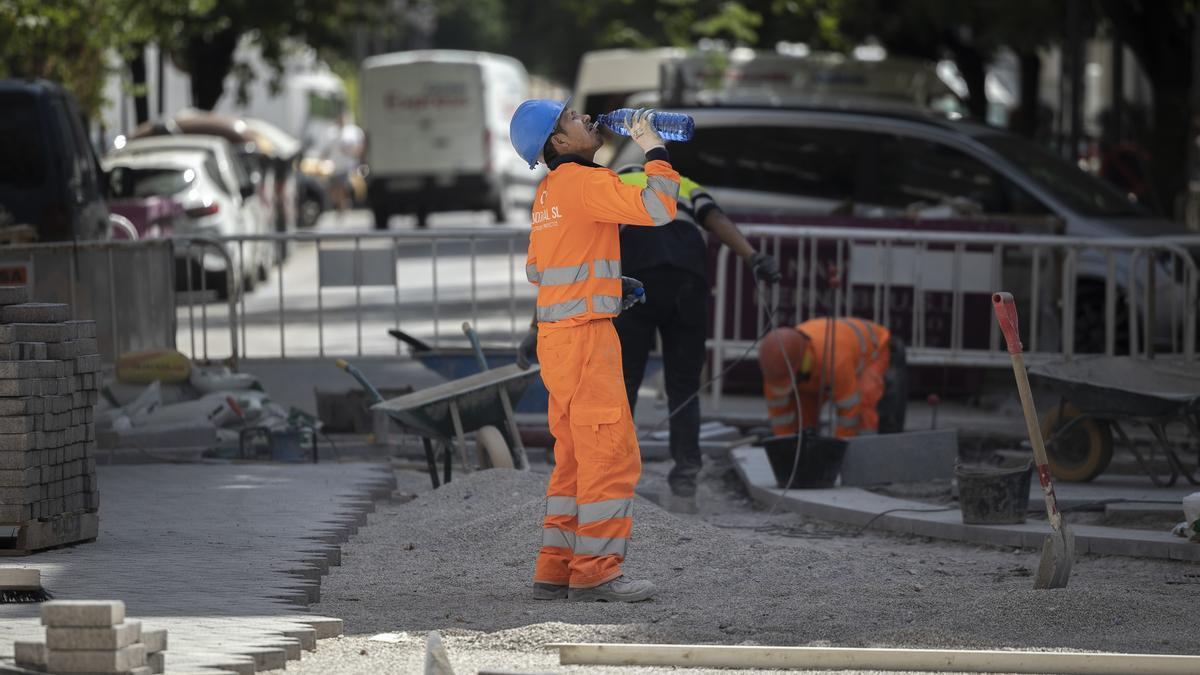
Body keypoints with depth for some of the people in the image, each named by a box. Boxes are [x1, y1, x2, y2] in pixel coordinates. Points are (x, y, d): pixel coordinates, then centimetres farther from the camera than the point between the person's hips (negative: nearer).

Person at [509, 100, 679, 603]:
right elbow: (657, 209, -21)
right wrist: (654, 151, -8)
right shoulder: (583, 181, -12)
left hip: (556, 335, 10)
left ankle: (556, 570, 13)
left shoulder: (548, 193, 16)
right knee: (610, 454, -8)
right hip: (585, 335, -10)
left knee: (575, 457, 13)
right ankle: (596, 572, -8)